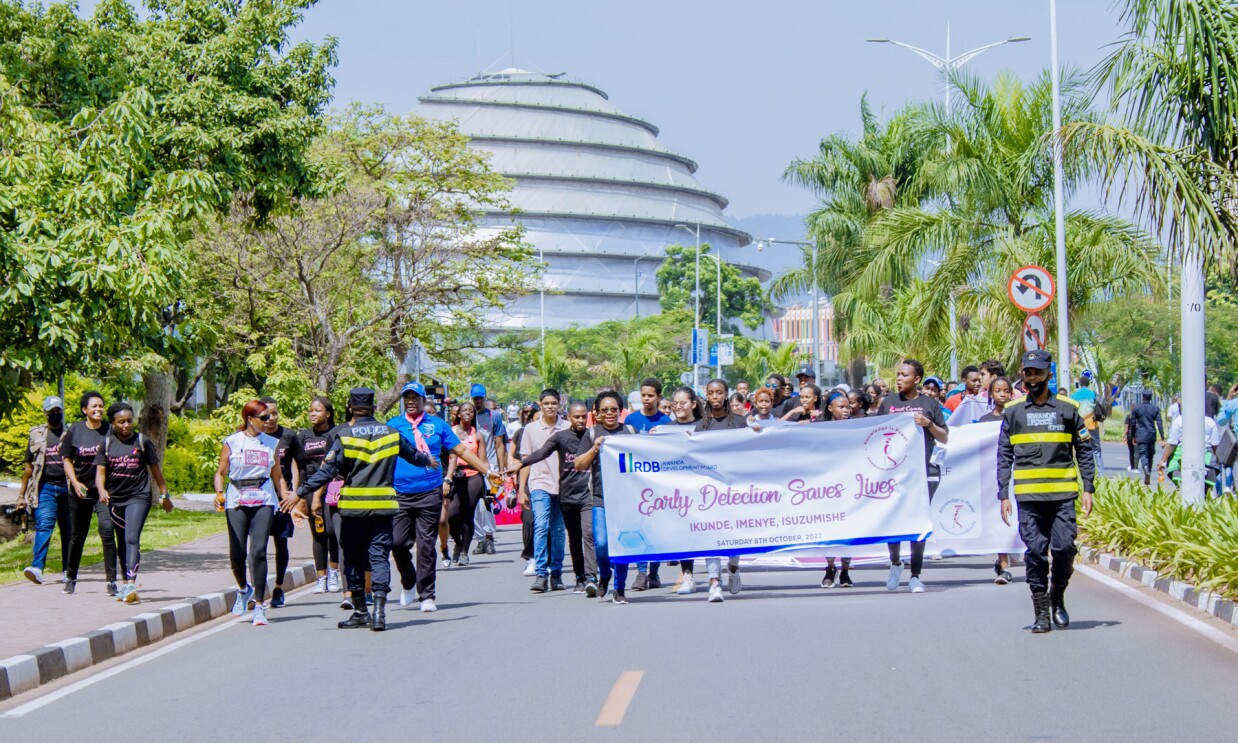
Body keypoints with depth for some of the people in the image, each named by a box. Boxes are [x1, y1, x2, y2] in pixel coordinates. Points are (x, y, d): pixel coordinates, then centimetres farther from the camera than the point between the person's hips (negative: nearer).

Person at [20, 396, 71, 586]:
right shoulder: (37, 435, 12)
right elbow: (29, 466, 16)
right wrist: (22, 494, 13)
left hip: (67, 488, 1)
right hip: (45, 487, -1)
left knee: (69, 532, 5)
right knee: (44, 525, -19)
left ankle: (69, 575, 13)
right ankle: (37, 567, -32)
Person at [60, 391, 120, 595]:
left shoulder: (110, 431, -1)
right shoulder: (74, 430, 1)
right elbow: (67, 460, 5)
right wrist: (75, 482, -10)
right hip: (80, 491, 1)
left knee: (107, 529, -17)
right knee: (77, 535, 12)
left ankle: (112, 581, -13)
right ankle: (70, 577, 32)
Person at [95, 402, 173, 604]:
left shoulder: (143, 442, 1)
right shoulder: (107, 445, 5)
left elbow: (155, 470, 8)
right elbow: (100, 471, 1)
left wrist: (164, 495, 11)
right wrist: (102, 490, -19)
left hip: (138, 498, -4)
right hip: (115, 499, 4)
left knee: (132, 539, -19)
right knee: (122, 542, 14)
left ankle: (132, 585, -29)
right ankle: (126, 584, 27)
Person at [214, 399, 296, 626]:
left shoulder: (271, 443, 12)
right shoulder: (232, 442, 5)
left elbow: (277, 476, 19)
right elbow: (220, 473, 7)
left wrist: (286, 496, 8)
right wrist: (219, 493, -10)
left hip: (264, 501, 1)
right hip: (237, 502, -1)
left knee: (258, 551, -13)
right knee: (237, 553, -2)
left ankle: (259, 605, -8)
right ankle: (243, 589, 30)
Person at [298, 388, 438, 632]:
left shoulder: (345, 436, -4)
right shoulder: (391, 433, 7)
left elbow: (328, 470, -10)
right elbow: (413, 454, 26)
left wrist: (302, 492, -6)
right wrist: (428, 460, 48)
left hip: (353, 507, -2)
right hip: (383, 506, 2)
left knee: (353, 559, 9)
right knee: (379, 556, 1)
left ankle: (360, 611, 13)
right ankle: (379, 610, -13)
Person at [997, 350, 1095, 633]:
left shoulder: (1067, 408, 7)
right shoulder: (1013, 411, 9)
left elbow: (1084, 451, 10)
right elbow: (1004, 456, 10)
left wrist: (1087, 489, 3)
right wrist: (1004, 495, 3)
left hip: (1063, 494, -1)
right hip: (1028, 496, 1)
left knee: (1064, 548, -8)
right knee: (1035, 553, -1)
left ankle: (1058, 598, 17)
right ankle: (1041, 613, 6)